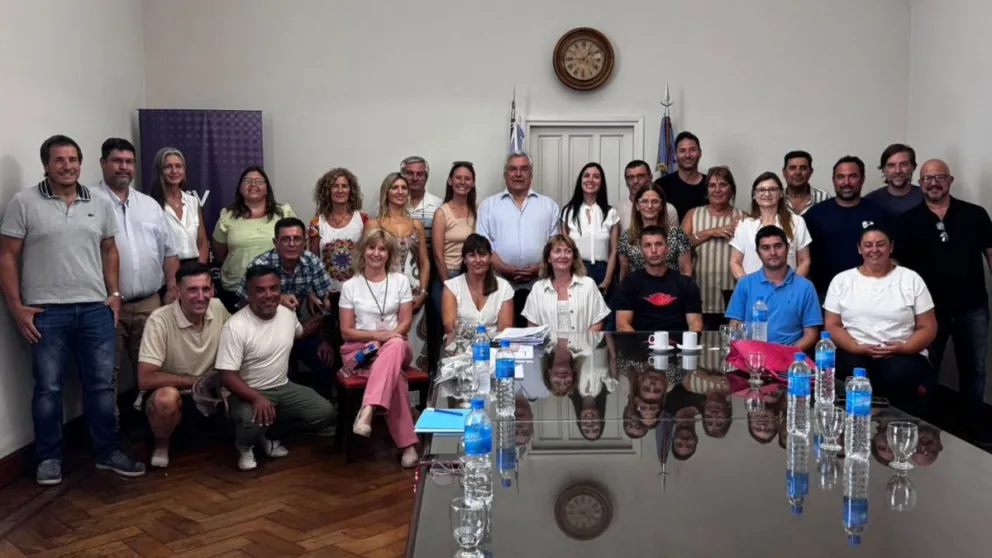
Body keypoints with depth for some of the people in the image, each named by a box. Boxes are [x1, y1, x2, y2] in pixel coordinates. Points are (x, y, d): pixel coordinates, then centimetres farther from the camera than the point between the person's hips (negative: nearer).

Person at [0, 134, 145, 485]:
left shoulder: (100, 204, 8)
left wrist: (115, 294, 6)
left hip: (95, 309, 3)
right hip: (46, 312, -3)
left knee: (101, 384, 9)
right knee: (48, 388, 6)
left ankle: (107, 452, 21)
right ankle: (49, 458, 20)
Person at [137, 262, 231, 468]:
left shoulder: (218, 309, -10)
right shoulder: (160, 320, -24)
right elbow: (145, 380, -28)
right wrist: (197, 381, -20)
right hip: (166, 397, -4)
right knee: (167, 397, -37)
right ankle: (161, 445, -5)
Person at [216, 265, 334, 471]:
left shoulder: (287, 313, -1)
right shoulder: (236, 326, -22)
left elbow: (299, 332, 27)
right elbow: (227, 375, -24)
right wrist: (257, 398, -38)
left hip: (283, 388, 6)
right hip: (248, 392, -6)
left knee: (325, 413, -11)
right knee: (253, 422, -38)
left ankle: (270, 433, 12)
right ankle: (244, 447, 3)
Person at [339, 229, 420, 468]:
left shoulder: (400, 281, 8)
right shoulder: (350, 286, 4)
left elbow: (406, 323, 5)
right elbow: (346, 331, 2)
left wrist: (389, 337, -16)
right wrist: (377, 335, -14)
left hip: (395, 347, 1)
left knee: (395, 345, -40)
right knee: (395, 376, -35)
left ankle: (366, 411, -53)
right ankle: (408, 444, -36)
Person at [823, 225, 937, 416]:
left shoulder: (911, 279, 8)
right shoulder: (841, 280, 10)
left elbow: (928, 328, 7)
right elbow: (832, 325, 5)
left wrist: (903, 348, -13)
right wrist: (858, 348, -14)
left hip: (903, 356, 0)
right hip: (855, 354, 0)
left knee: (899, 376, -33)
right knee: (854, 373, -34)